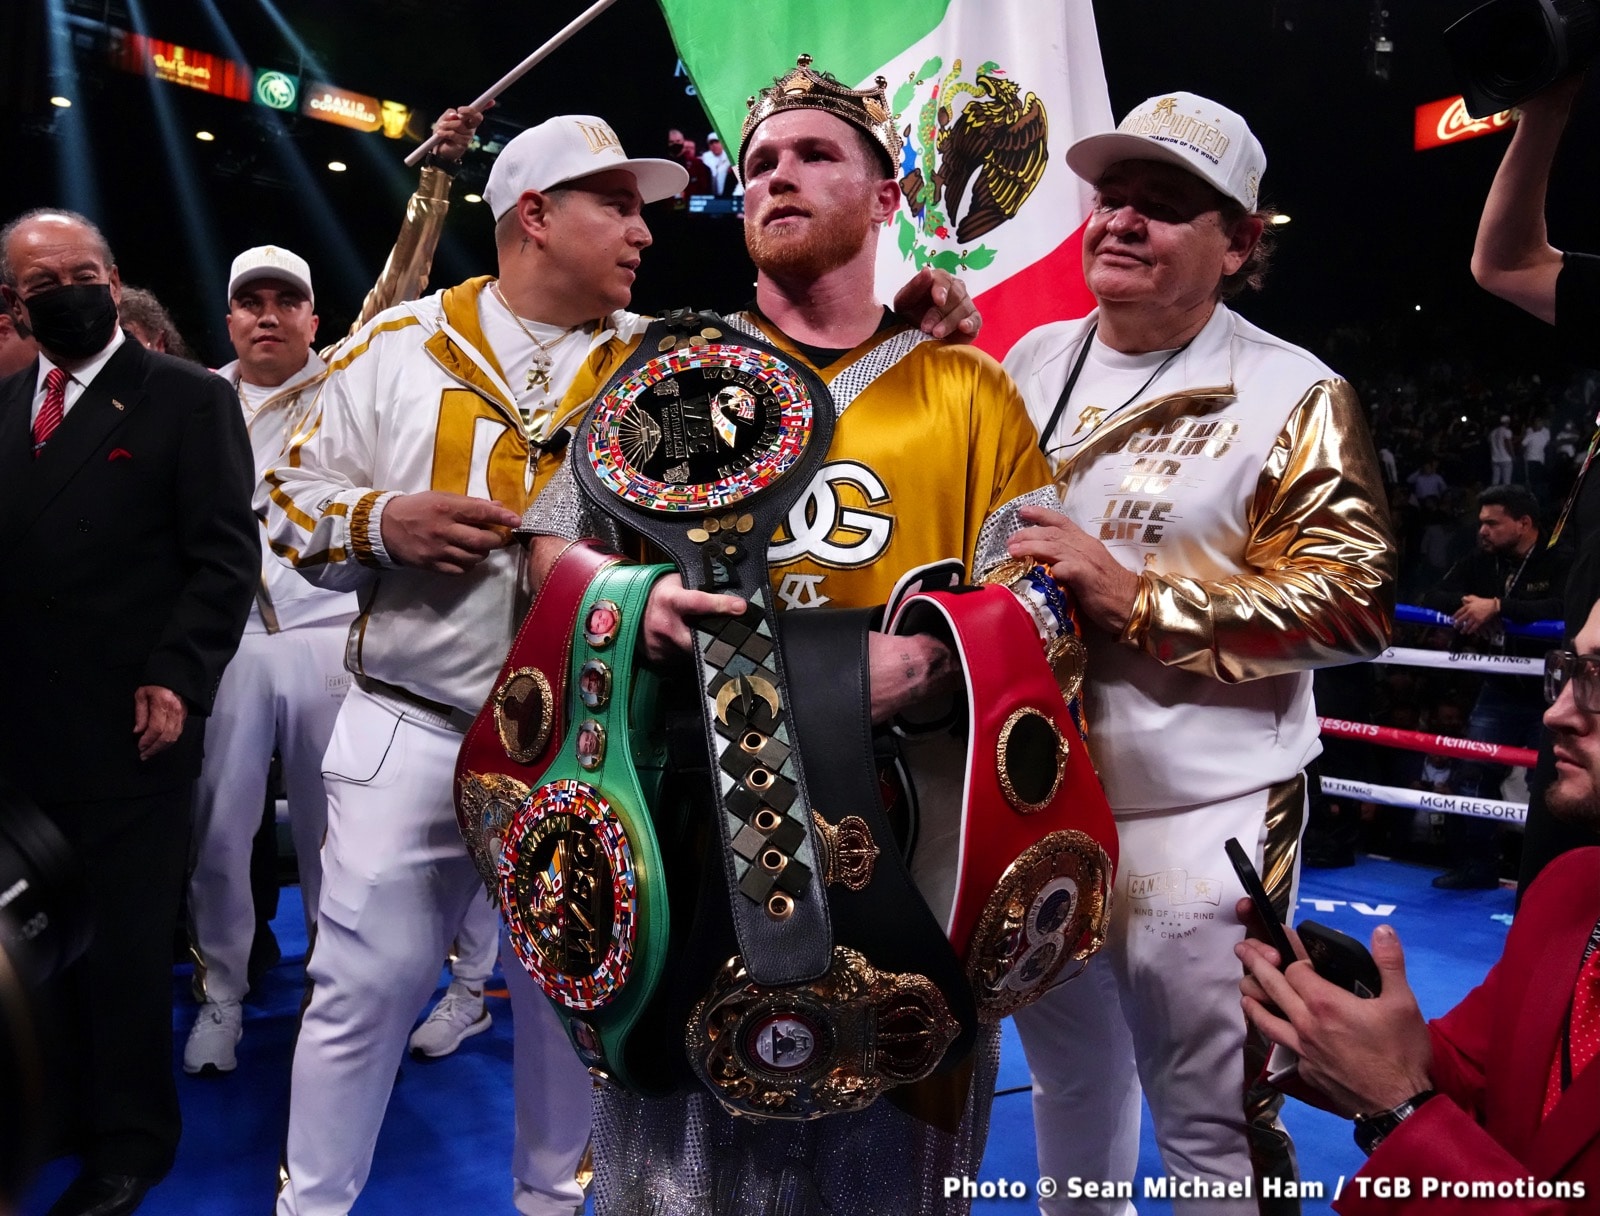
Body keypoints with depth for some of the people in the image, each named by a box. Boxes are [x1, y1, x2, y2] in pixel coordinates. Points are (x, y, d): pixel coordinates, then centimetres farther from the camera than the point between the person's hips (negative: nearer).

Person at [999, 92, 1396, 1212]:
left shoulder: (1294, 396, -9)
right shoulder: (1035, 361, 8)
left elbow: (1355, 599, -16)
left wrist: (1135, 599, -22)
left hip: (1200, 818, -5)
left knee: (1212, 1122, 7)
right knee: (1067, 1072, 25)